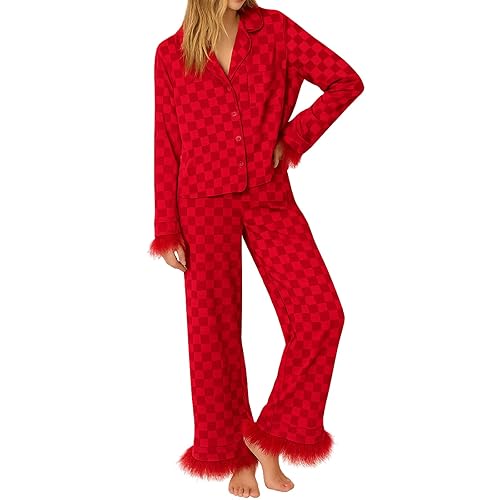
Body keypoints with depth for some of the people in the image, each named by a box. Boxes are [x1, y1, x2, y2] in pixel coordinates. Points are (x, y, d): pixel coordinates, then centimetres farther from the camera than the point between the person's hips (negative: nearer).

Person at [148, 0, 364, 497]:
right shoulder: (171, 54, 3)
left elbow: (346, 81, 6)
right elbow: (167, 145, 4)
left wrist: (290, 140, -1)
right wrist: (167, 229, 2)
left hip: (269, 198, 1)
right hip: (205, 204, -1)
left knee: (322, 314, -10)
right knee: (215, 330, 5)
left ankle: (267, 434, 9)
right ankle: (237, 453, 24)